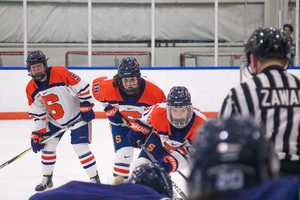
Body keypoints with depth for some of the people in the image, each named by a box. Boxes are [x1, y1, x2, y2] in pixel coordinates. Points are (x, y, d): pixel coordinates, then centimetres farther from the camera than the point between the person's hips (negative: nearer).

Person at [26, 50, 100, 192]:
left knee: (81, 148, -13)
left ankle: (95, 180, -2)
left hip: (77, 115, -6)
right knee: (48, 146, 3)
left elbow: (82, 87, -20)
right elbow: (38, 114, 0)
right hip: (55, 120, 6)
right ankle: (47, 179, 21)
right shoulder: (31, 89, -7)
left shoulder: (60, 73, -25)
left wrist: (86, 108, -18)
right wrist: (37, 134, -4)